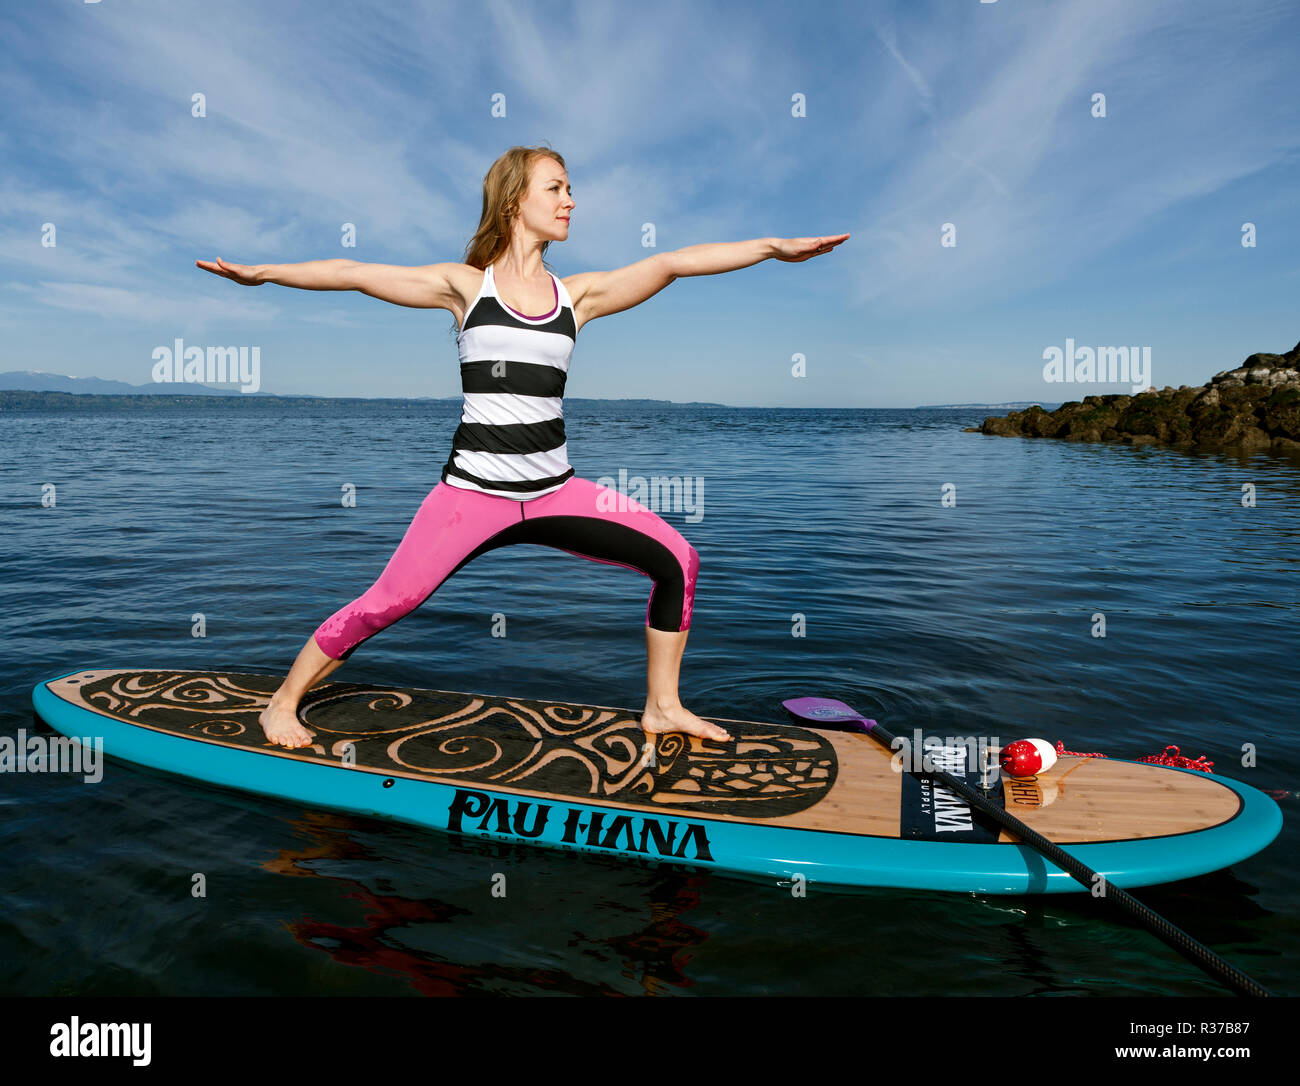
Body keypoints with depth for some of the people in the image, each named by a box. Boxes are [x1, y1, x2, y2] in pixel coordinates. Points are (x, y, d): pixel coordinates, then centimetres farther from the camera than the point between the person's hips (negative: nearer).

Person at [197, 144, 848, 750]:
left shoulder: (576, 295, 8)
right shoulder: (466, 285, 2)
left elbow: (670, 264, -1)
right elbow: (355, 274, 0)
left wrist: (771, 247, -6)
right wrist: (263, 273, -8)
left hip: (555, 493, 4)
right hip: (474, 492, -3)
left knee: (676, 560, -3)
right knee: (385, 603, -7)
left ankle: (662, 707, 13)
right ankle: (282, 703, 19)